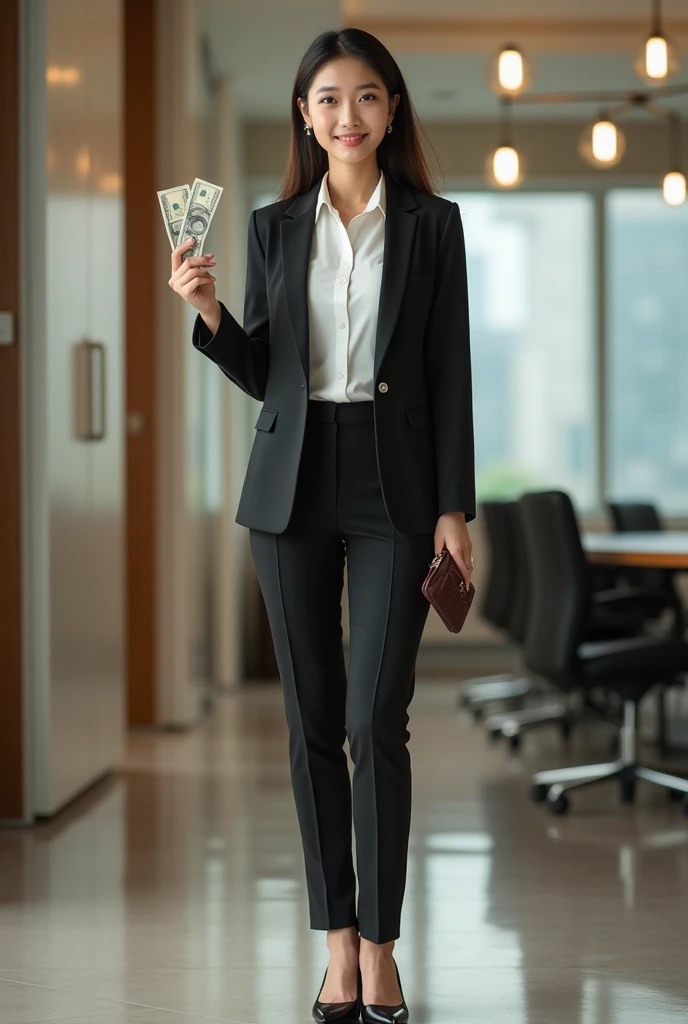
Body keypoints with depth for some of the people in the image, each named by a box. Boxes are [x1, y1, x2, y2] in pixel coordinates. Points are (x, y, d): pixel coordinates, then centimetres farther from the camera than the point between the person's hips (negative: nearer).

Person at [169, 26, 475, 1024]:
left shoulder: (432, 224, 2)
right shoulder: (274, 227, 8)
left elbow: (450, 374, 0)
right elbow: (261, 374, 10)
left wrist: (455, 508, -6)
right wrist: (209, 313, -8)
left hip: (395, 483, -2)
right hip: (293, 484, 3)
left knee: (377, 719, -9)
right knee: (313, 720, 5)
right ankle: (338, 941, 14)